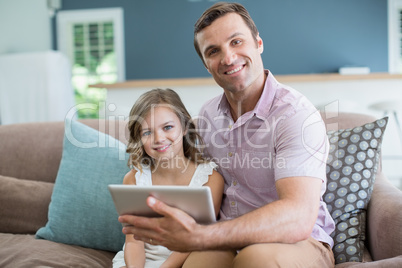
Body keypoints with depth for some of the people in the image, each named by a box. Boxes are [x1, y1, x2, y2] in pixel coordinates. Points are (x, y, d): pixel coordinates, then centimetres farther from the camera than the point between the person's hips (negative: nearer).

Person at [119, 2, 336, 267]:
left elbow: (298, 218, -30)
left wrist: (197, 236, -39)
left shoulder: (296, 114, -17)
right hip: (228, 240, 4)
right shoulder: (208, 114, 7)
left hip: (300, 241, -3)